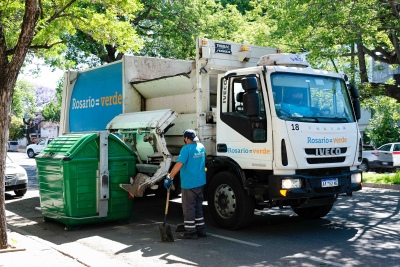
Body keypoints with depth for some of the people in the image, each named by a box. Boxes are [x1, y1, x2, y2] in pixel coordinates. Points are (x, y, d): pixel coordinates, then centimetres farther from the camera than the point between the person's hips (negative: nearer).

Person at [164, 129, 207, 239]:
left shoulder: (186, 148, -17)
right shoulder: (201, 147, 7)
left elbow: (179, 164, -27)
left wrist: (169, 177, -25)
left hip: (189, 184, -8)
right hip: (200, 182, 8)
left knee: (188, 208, 1)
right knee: (198, 207, 17)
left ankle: (190, 232, 5)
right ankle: (201, 229, 22)